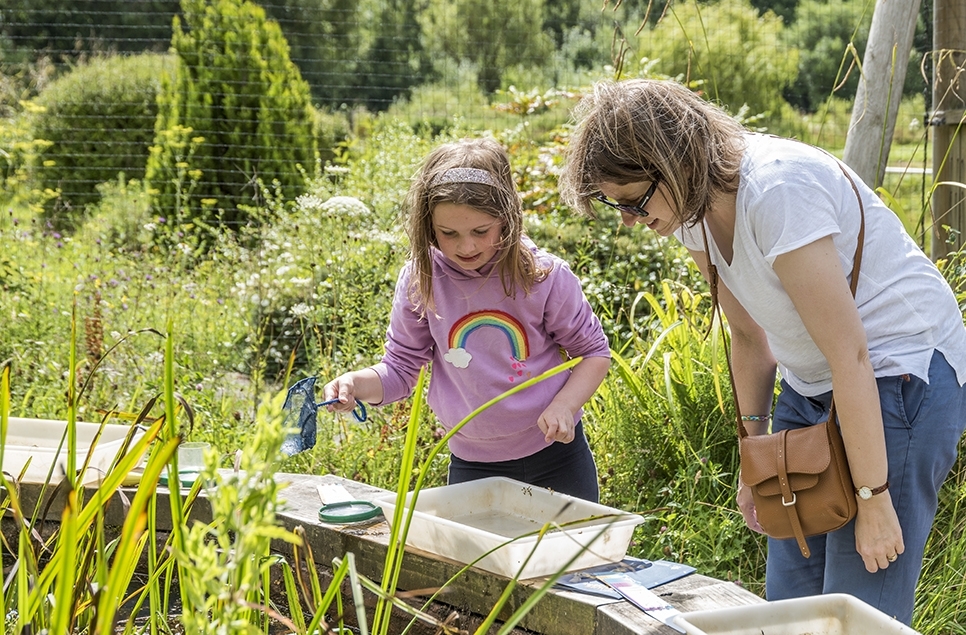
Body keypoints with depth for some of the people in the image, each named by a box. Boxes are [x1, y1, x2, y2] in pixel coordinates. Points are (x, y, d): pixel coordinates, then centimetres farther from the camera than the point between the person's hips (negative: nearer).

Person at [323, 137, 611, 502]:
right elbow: (401, 368, 0)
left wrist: (565, 406, -20)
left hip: (555, 450, -1)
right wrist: (356, 383, -21)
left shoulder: (544, 276, -14)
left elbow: (594, 351, -3)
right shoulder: (419, 281, -9)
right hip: (472, 467, 1)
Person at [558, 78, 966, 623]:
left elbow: (849, 356, -25)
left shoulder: (776, 193, -28)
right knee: (789, 601, 8)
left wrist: (873, 498, -20)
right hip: (810, 387, 8)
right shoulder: (693, 209, -2)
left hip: (900, 378, -8)